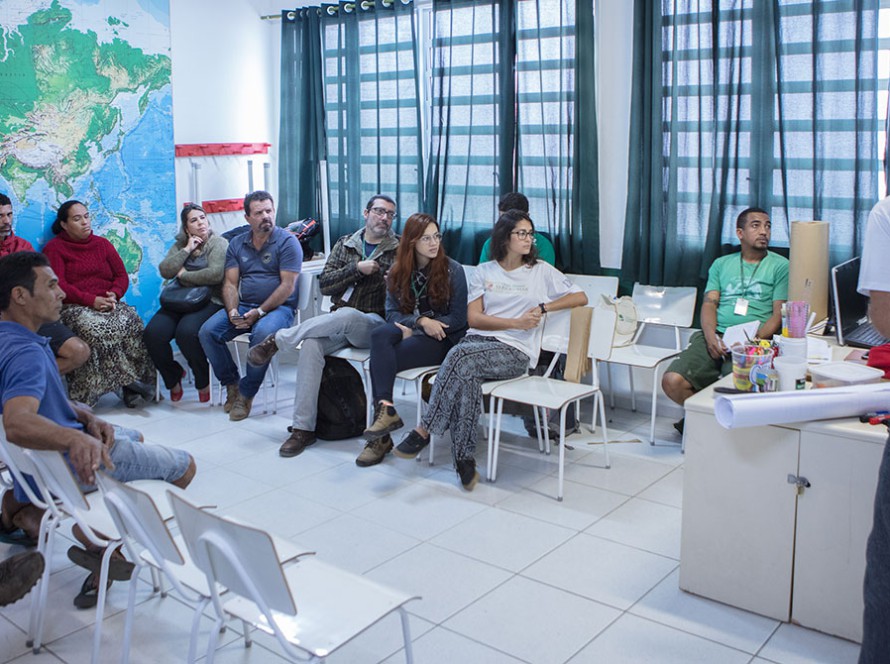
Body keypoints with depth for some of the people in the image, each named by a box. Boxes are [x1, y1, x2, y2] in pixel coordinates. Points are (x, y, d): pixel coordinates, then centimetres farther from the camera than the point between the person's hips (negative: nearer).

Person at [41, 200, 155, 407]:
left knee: (132, 322, -30)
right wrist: (92, 300, -18)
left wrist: (114, 295, -8)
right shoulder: (54, 248, 7)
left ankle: (131, 385, -31)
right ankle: (129, 380, -30)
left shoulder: (102, 244, 22)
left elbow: (122, 275, 15)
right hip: (75, 308, -3)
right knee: (95, 328, -38)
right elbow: (58, 286, -6)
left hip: (108, 304, 3)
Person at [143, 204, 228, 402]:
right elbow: (165, 271, 2)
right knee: (152, 334, -20)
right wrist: (187, 249, -3)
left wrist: (184, 275, -5)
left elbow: (215, 274, -16)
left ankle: (203, 381, -7)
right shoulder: (180, 245, 19)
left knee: (187, 332, -34)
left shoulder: (218, 243, 2)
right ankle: (173, 378, 7)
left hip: (209, 301, -5)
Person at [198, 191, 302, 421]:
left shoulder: (287, 242, -3)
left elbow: (287, 287, -11)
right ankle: (232, 383, 0)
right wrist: (232, 311, -13)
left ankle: (246, 394, -19)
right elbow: (230, 283, 7)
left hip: (278, 307, -5)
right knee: (207, 331, -17)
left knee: (263, 333, -37)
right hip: (243, 306, 5)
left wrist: (260, 312, -17)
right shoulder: (237, 244, 13)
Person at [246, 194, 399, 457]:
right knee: (311, 344, -30)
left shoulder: (398, 249, 7)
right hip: (337, 324, 3)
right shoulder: (345, 244, 16)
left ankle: (279, 339, -22)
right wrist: (357, 269, -7)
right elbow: (324, 285, 6)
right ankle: (303, 428, -26)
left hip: (373, 324, -3)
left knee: (346, 315, -39)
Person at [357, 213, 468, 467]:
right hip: (409, 329, 4)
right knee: (379, 334, -32)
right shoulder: (398, 271, 8)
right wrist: (421, 320, -17)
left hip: (441, 340, -4)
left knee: (379, 359, -28)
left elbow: (458, 319, -5)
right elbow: (392, 312, 4)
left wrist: (413, 329, -12)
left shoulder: (452, 270, -3)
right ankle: (385, 410, -37)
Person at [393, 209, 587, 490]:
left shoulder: (541, 271, 13)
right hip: (479, 341, 2)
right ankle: (464, 460, -31)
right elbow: (473, 318, 6)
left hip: (516, 352, -2)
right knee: (465, 375, -36)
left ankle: (424, 431, -28)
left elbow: (580, 297, 11)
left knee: (460, 354, -33)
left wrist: (544, 307, -2)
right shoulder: (484, 271, 16)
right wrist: (517, 322, -5)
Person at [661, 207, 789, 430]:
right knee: (672, 381, -21)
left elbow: (779, 315, 2)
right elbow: (709, 304, 10)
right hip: (716, 337, 3)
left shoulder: (780, 266, 10)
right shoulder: (722, 264, 21)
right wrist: (711, 337, -10)